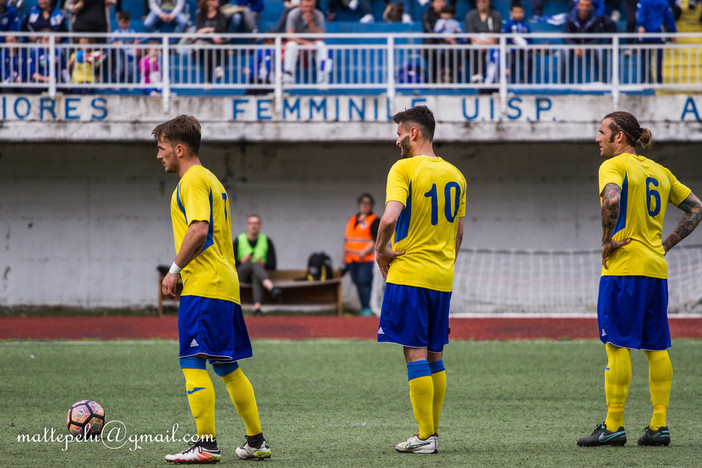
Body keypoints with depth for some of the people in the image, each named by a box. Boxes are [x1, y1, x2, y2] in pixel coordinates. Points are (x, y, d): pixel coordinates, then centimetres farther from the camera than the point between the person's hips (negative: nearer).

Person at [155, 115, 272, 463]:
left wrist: (175, 270, -16)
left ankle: (206, 445, -16)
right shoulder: (210, 180, 22)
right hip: (226, 286, 10)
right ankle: (256, 442, 14)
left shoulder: (193, 180, -8)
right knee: (227, 367, 13)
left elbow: (199, 229, -21)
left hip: (203, 287, -10)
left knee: (193, 363, -11)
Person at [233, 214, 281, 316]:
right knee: (255, 264, -36)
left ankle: (257, 306, -62)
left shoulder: (267, 241, 10)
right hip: (242, 273, 0)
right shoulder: (239, 241, 8)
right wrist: (241, 261, -17)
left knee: (256, 276, -39)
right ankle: (272, 288, -65)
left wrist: (264, 264, -18)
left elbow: (273, 265, 5)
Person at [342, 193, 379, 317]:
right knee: (358, 283, 5)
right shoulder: (352, 220, 20)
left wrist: (365, 251, -22)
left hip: (366, 259, -6)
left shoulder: (374, 221, -1)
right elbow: (346, 239, 24)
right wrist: (344, 257, 21)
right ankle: (363, 308, 11)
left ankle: (367, 309, -15)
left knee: (365, 282, -15)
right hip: (351, 260, 6)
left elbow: (376, 240, -9)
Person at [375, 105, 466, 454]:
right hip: (442, 277, 7)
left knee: (415, 354, -5)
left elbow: (390, 218, -24)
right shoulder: (455, 175, 11)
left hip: (408, 274, -7)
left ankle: (425, 437, -7)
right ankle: (432, 432, 15)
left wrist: (381, 249, -8)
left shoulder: (404, 169, -10)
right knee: (435, 357, 12)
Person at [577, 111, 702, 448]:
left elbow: (612, 199, -28)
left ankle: (613, 426, -6)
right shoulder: (659, 171, 16)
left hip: (623, 267, -7)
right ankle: (659, 426, 6)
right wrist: (665, 245, 14)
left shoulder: (613, 166, -6)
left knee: (616, 345, -5)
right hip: (656, 267, 7)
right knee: (656, 347, 8)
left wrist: (607, 241, -16)